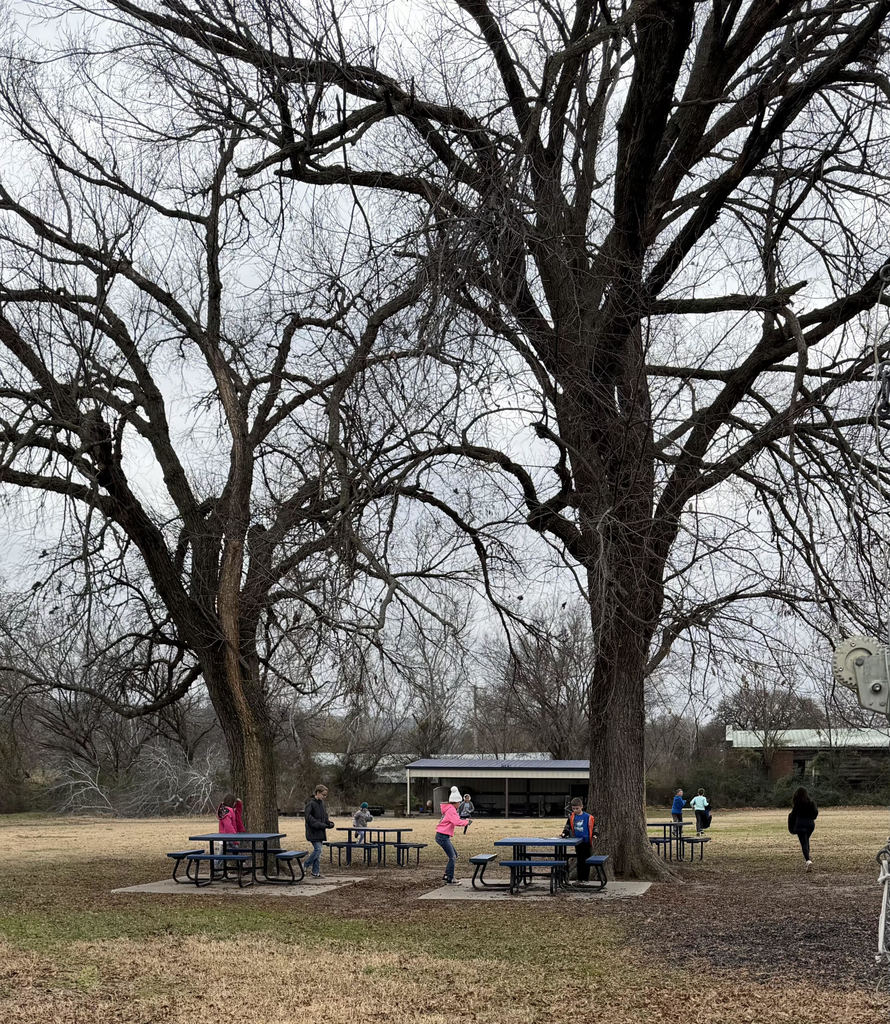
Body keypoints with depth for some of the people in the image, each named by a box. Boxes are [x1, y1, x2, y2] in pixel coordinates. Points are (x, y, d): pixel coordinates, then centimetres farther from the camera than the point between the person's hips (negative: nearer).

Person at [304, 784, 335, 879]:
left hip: (321, 832, 8)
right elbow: (308, 817, -19)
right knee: (318, 849, -14)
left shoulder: (323, 803, 13)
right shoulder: (310, 803, -13)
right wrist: (321, 825, -22)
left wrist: (329, 823, 1)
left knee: (319, 850, 8)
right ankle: (305, 865, 3)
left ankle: (316, 872, 12)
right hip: (313, 831, -8)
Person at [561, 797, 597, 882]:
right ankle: (580, 879, 15)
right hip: (577, 842, 2)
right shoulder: (571, 817, 1)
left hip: (587, 842, -2)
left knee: (586, 861, 4)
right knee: (579, 861, 9)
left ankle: (586, 879, 11)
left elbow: (593, 827, 3)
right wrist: (565, 833, -6)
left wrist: (594, 834, -9)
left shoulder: (588, 817, -6)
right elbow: (568, 826, 9)